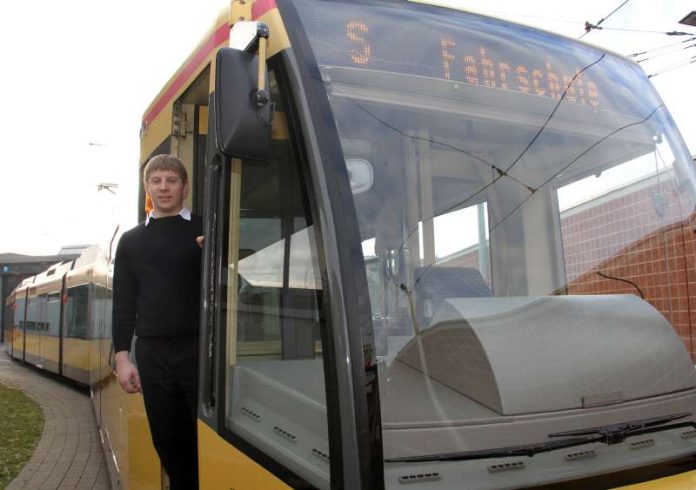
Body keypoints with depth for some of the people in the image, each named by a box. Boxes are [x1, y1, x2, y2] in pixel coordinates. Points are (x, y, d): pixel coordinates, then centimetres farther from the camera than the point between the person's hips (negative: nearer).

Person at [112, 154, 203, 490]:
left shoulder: (205, 231, 5)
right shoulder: (131, 241, 14)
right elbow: (123, 304, 12)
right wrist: (122, 358, 4)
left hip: (199, 348, -3)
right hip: (153, 354, 3)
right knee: (168, 441, 10)